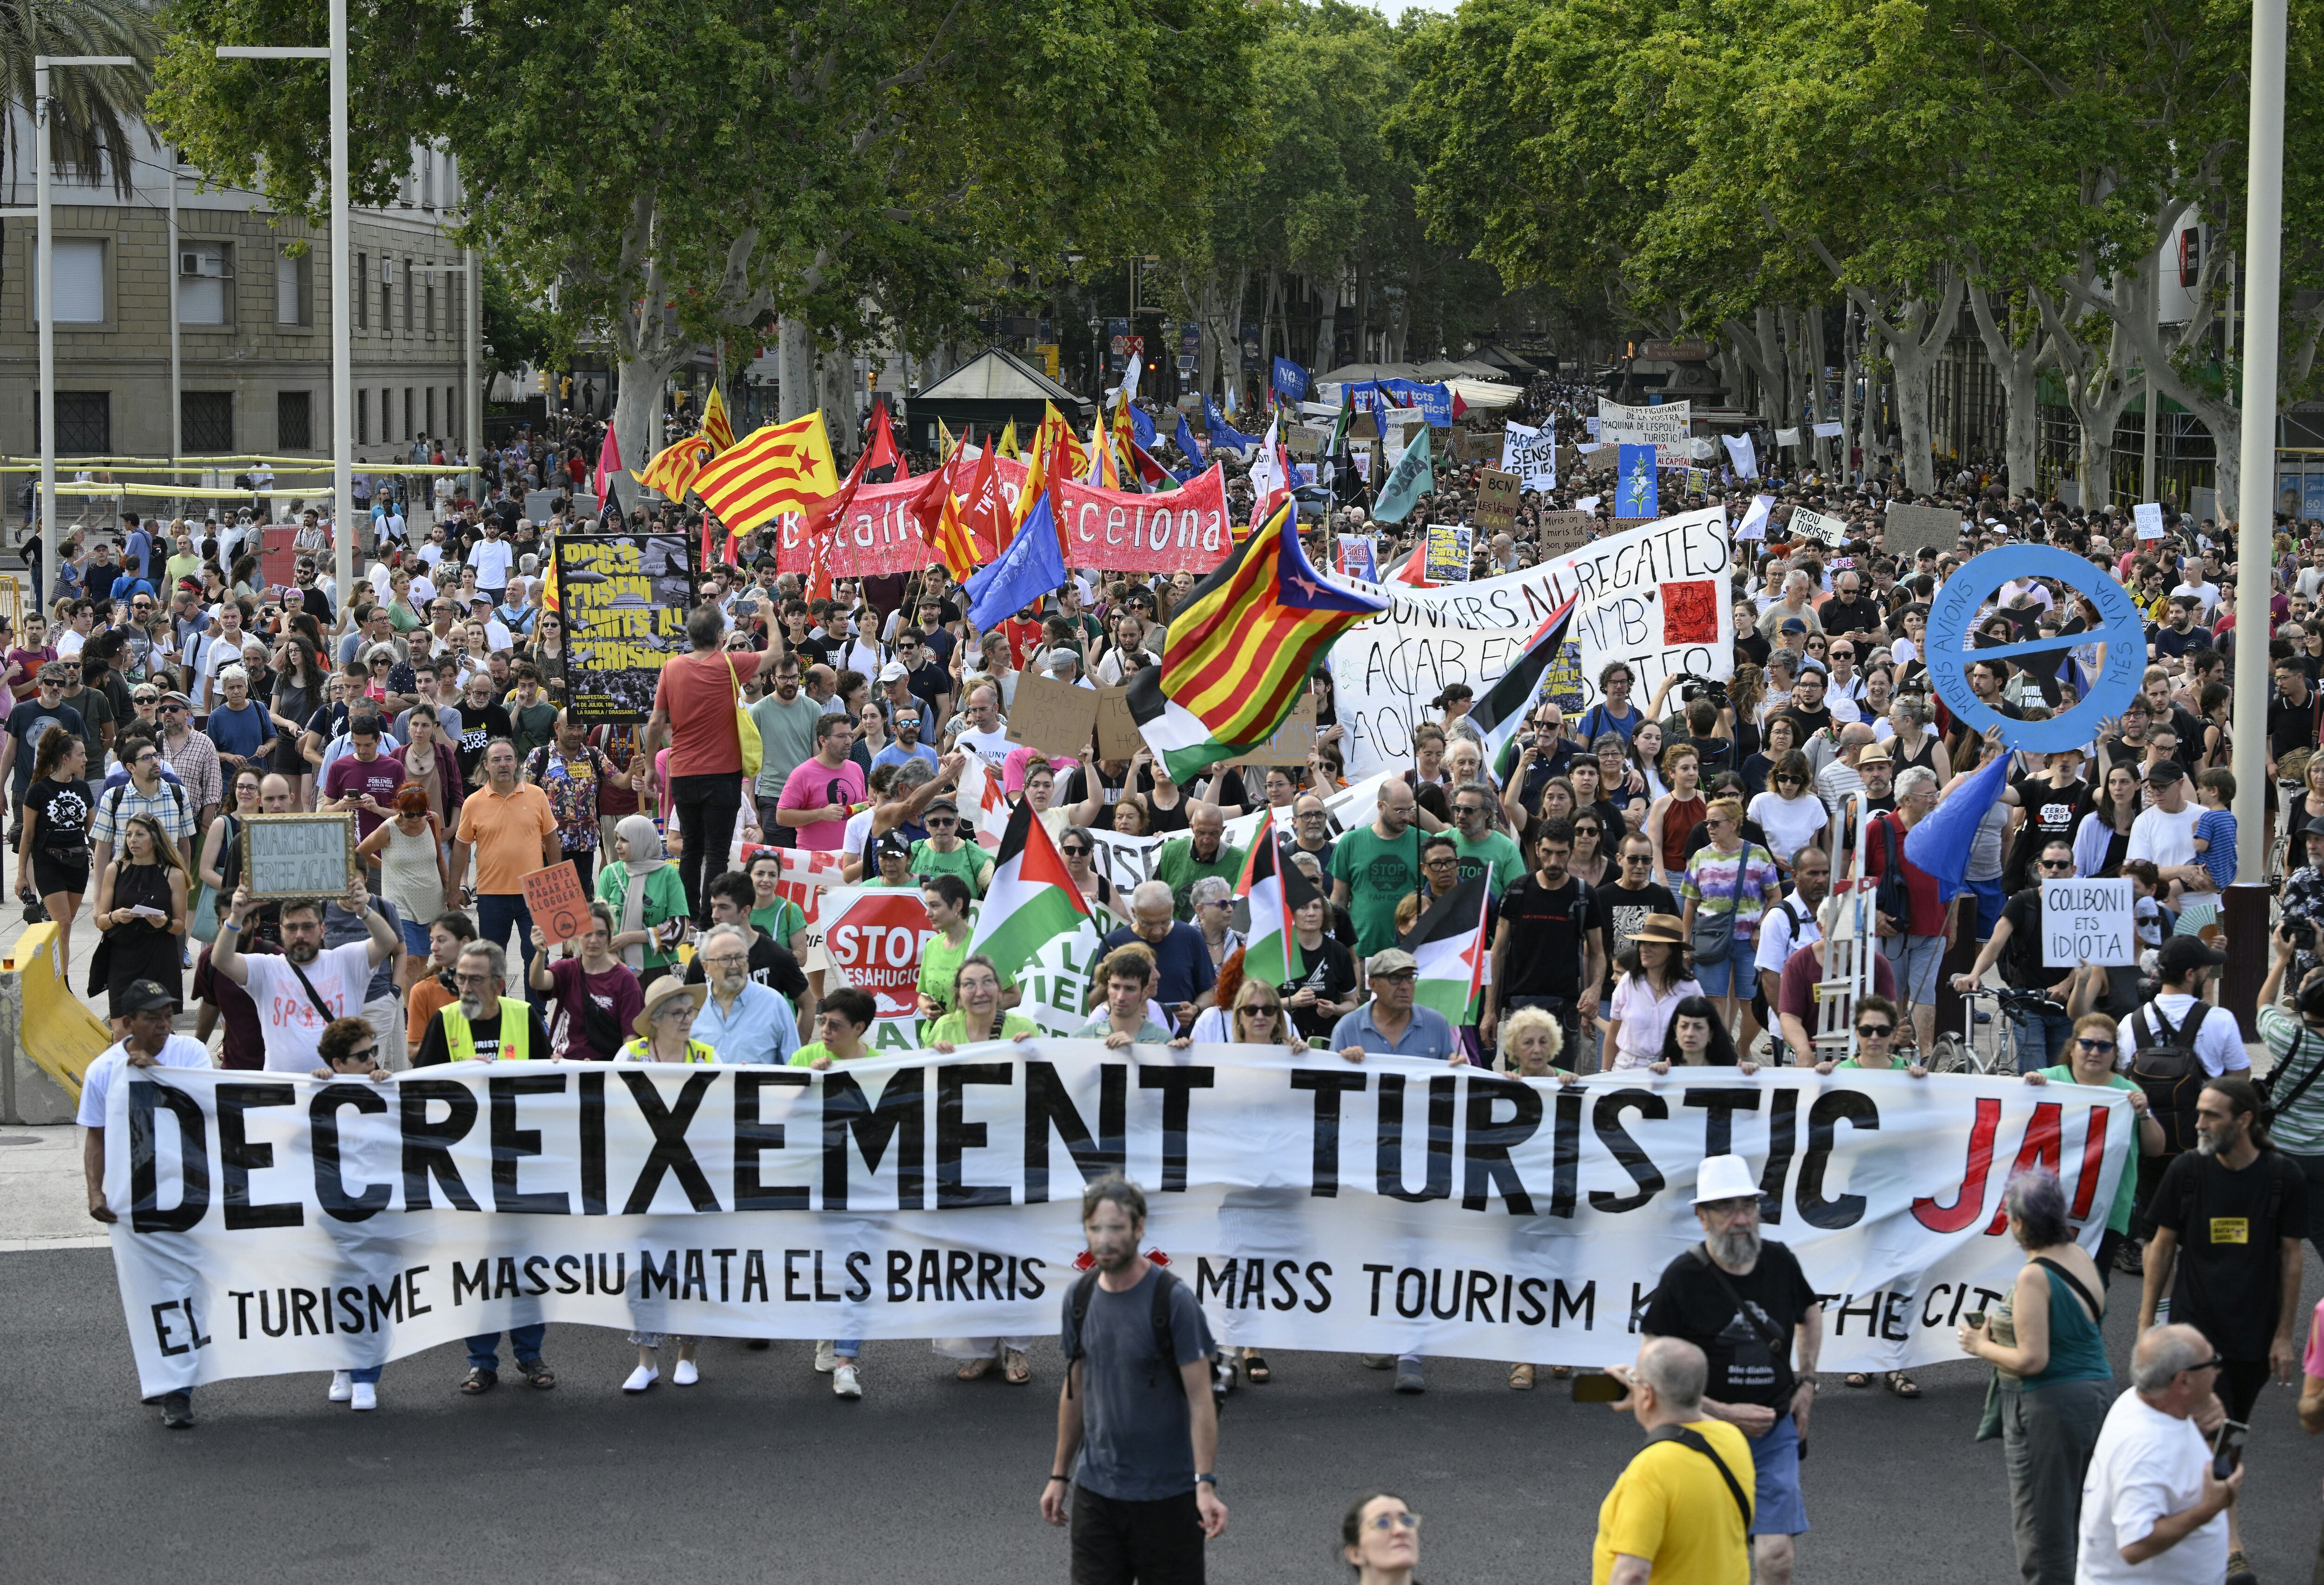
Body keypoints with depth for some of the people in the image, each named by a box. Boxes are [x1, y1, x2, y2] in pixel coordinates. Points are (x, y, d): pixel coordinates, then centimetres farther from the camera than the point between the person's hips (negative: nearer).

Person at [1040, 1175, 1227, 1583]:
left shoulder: (1173, 1299, -12)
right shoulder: (1079, 1297, 4)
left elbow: (1200, 1398, -13)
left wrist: (1206, 1484, -22)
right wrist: (1059, 1475, 14)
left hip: (1166, 1492, -4)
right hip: (1095, 1489, 4)